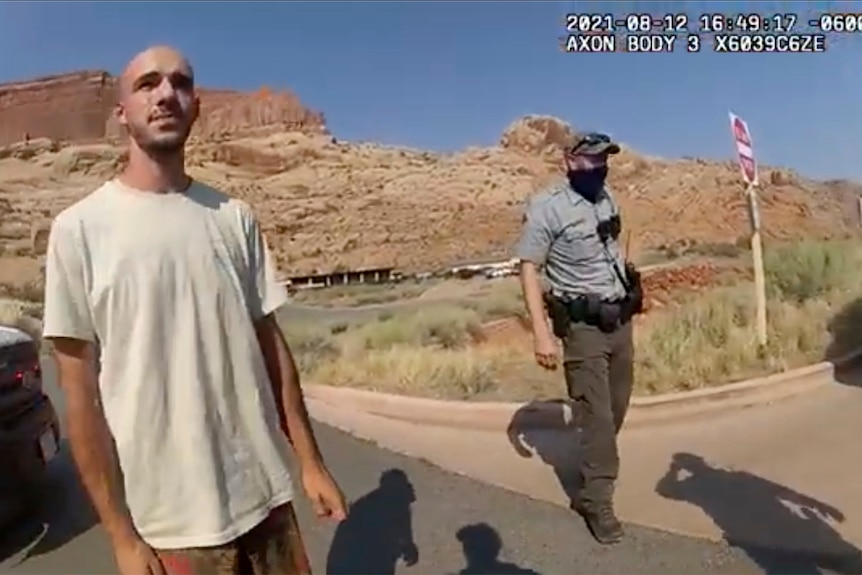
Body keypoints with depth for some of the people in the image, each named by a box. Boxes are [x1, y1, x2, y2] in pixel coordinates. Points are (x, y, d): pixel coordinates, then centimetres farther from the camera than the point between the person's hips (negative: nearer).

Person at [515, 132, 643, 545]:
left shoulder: (605, 198, 7)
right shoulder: (547, 207, -15)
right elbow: (528, 269, -16)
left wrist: (630, 298, 16)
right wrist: (541, 333, -22)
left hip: (620, 319, 7)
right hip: (583, 326, -7)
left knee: (616, 408, 17)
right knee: (597, 414, -2)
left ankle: (592, 476, 40)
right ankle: (597, 501, 15)